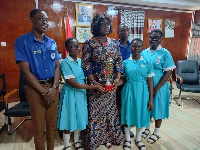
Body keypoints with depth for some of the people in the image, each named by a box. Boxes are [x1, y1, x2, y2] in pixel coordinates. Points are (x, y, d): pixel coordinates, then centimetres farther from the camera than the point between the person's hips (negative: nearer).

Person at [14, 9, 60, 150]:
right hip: (35, 89, -4)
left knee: (52, 123, 14)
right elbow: (26, 71, -11)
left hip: (53, 87, 4)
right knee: (39, 125, 10)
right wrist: (43, 91, -13)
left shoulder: (52, 43, 7)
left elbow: (57, 67, 6)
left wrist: (53, 88, -8)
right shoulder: (22, 41, -7)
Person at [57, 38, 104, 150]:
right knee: (69, 118, 8)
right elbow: (73, 84, -22)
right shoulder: (65, 63, -17)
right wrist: (94, 87, -21)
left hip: (81, 93, 6)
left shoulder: (81, 61, 4)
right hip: (70, 94, -6)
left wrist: (95, 82, -4)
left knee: (79, 117, 18)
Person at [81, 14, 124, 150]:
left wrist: (117, 78, -6)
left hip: (111, 83, 4)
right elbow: (85, 64, -9)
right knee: (95, 111, 5)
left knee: (110, 109, 14)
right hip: (96, 83, -4)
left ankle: (109, 137, 34)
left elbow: (119, 62, 7)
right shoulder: (89, 43, -6)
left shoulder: (114, 43, 7)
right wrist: (93, 81, -16)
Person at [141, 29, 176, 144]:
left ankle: (156, 132, 32)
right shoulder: (144, 53, 3)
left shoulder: (165, 53, -8)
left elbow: (168, 72, -12)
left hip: (159, 87, -3)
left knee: (158, 108, 11)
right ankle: (147, 128, 38)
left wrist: (156, 88, -16)